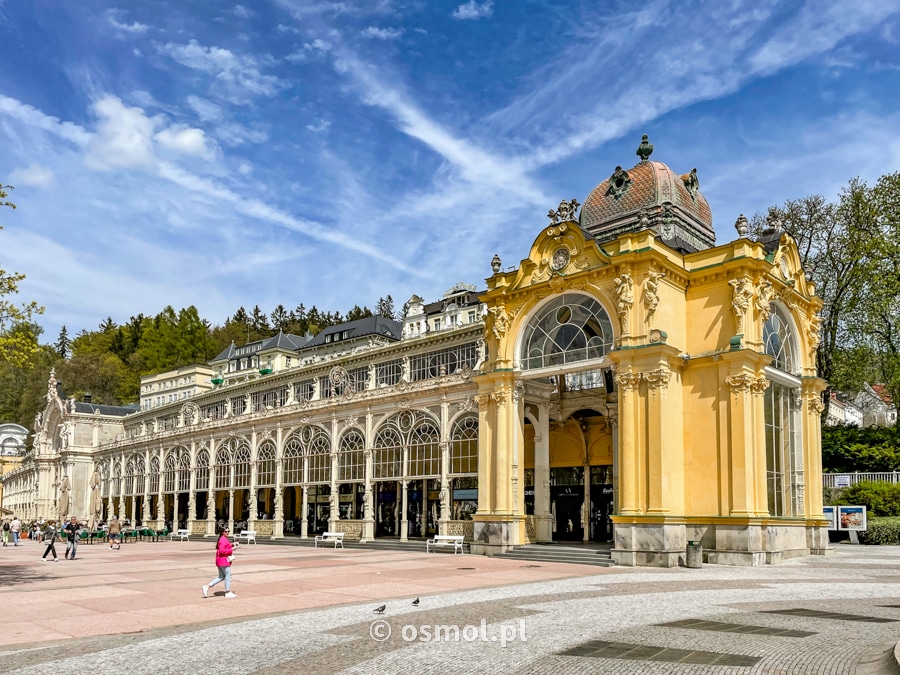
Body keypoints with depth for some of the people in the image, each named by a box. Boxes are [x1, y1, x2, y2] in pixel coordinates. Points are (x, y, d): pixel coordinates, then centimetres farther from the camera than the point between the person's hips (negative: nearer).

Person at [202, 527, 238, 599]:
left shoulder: (223, 539, 17)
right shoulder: (223, 540, -16)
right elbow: (221, 551, -24)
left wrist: (230, 545, 12)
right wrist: (231, 549, -19)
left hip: (221, 561, 11)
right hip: (223, 561, -11)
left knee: (221, 577, 14)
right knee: (228, 576, -1)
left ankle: (206, 587, 10)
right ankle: (228, 592, 7)